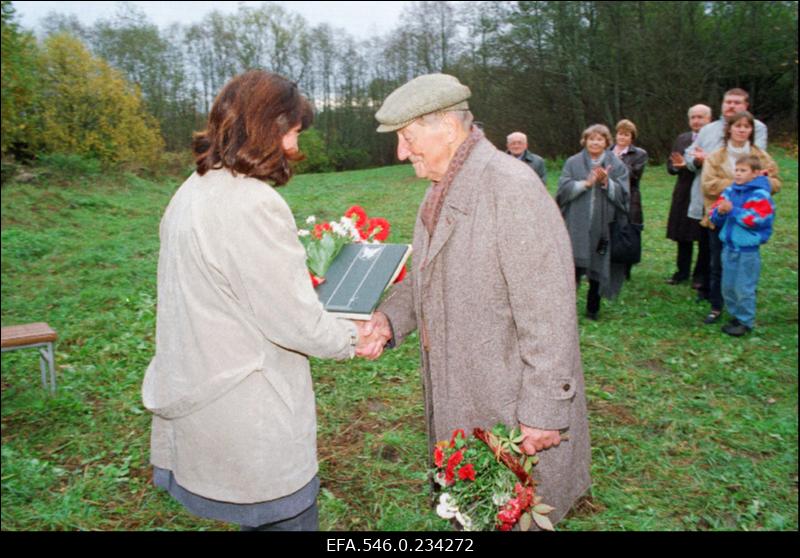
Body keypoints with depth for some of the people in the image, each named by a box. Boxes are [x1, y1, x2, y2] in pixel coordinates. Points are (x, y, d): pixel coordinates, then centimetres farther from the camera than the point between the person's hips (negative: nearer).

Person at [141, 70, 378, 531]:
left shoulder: (192, 193, 5)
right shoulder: (254, 205, -24)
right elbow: (297, 323, -20)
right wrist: (351, 339, -2)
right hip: (250, 422, -9)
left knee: (258, 515, 25)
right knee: (287, 518, 11)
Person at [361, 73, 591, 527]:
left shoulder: (512, 187, -21)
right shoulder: (441, 190, 9)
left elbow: (548, 313, -22)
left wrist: (542, 413, -20)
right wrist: (390, 318, -3)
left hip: (512, 412, -8)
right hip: (457, 405, 8)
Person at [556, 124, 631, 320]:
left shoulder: (617, 165, 7)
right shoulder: (573, 163, 6)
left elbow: (622, 194, -2)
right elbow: (563, 189, -4)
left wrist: (606, 182, -17)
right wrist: (586, 183, -15)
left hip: (603, 226, 1)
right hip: (576, 226, -1)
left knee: (597, 269, 8)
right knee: (573, 267, -7)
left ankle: (593, 308, 22)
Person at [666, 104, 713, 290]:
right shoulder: (681, 139, 11)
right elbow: (670, 165, 9)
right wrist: (678, 166, -13)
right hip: (683, 194, 5)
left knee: (704, 239, 5)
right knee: (683, 236, 13)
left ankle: (701, 275, 18)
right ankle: (682, 271, 27)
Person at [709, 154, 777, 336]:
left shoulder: (760, 195, -12)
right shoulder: (730, 191, 5)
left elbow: (756, 220, -21)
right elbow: (714, 216, 7)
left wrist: (733, 210, -22)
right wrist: (720, 212, -16)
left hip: (748, 250, -6)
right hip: (729, 247, 6)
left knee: (744, 289, 1)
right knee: (728, 287, 14)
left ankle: (746, 322, 14)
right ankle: (736, 316, 29)